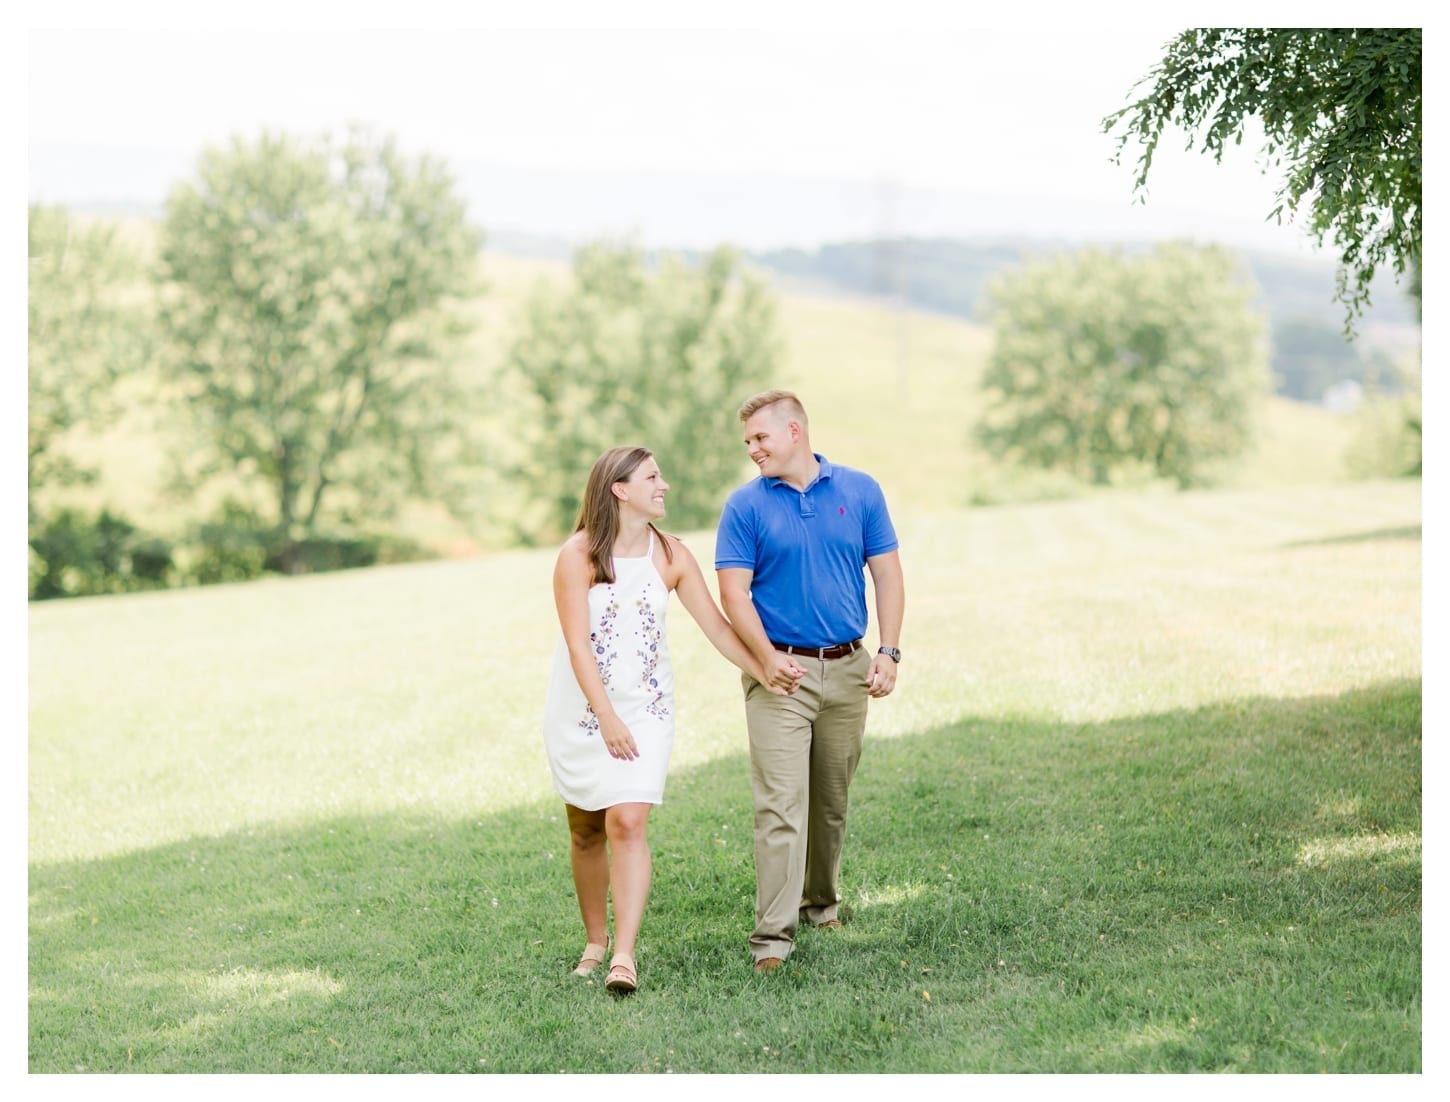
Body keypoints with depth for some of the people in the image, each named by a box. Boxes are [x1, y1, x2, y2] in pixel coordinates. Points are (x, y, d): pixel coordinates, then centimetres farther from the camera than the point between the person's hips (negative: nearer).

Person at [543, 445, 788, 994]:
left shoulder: (670, 556, -1)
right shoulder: (578, 555, -11)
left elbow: (716, 625, 5)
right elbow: (578, 644, -15)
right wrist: (607, 719, -22)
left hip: (645, 707, 1)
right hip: (581, 708, -1)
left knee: (628, 823, -14)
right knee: (586, 830, 9)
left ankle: (624, 955, -18)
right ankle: (595, 942, 27)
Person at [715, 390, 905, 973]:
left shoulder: (860, 491, 4)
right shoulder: (745, 505, -2)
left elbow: (887, 574, 5)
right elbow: (734, 592, -5)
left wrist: (888, 652, -4)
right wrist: (767, 658, -17)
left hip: (848, 669, 3)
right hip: (781, 673, -3)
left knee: (832, 800, 13)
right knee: (781, 803, -11)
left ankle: (821, 901, 32)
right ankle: (773, 934, -12)